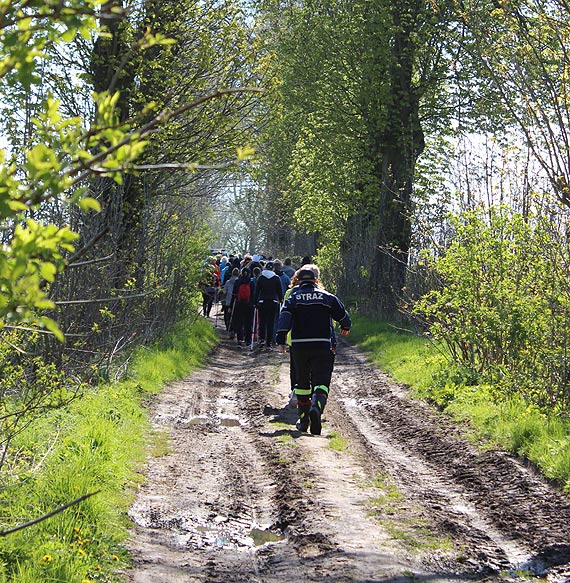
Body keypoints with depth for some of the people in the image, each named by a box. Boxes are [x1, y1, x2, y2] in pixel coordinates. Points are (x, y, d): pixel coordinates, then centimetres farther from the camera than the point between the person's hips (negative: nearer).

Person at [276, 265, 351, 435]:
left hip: (299, 345, 1)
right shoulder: (327, 296, 8)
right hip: (322, 345, -1)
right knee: (321, 381, -6)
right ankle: (316, 406, -36)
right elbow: (343, 315, 17)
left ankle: (304, 419, 20)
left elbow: (285, 317, -9)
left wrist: (281, 339, -11)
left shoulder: (294, 296, 6)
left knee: (302, 381, 16)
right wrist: (346, 327, 38)